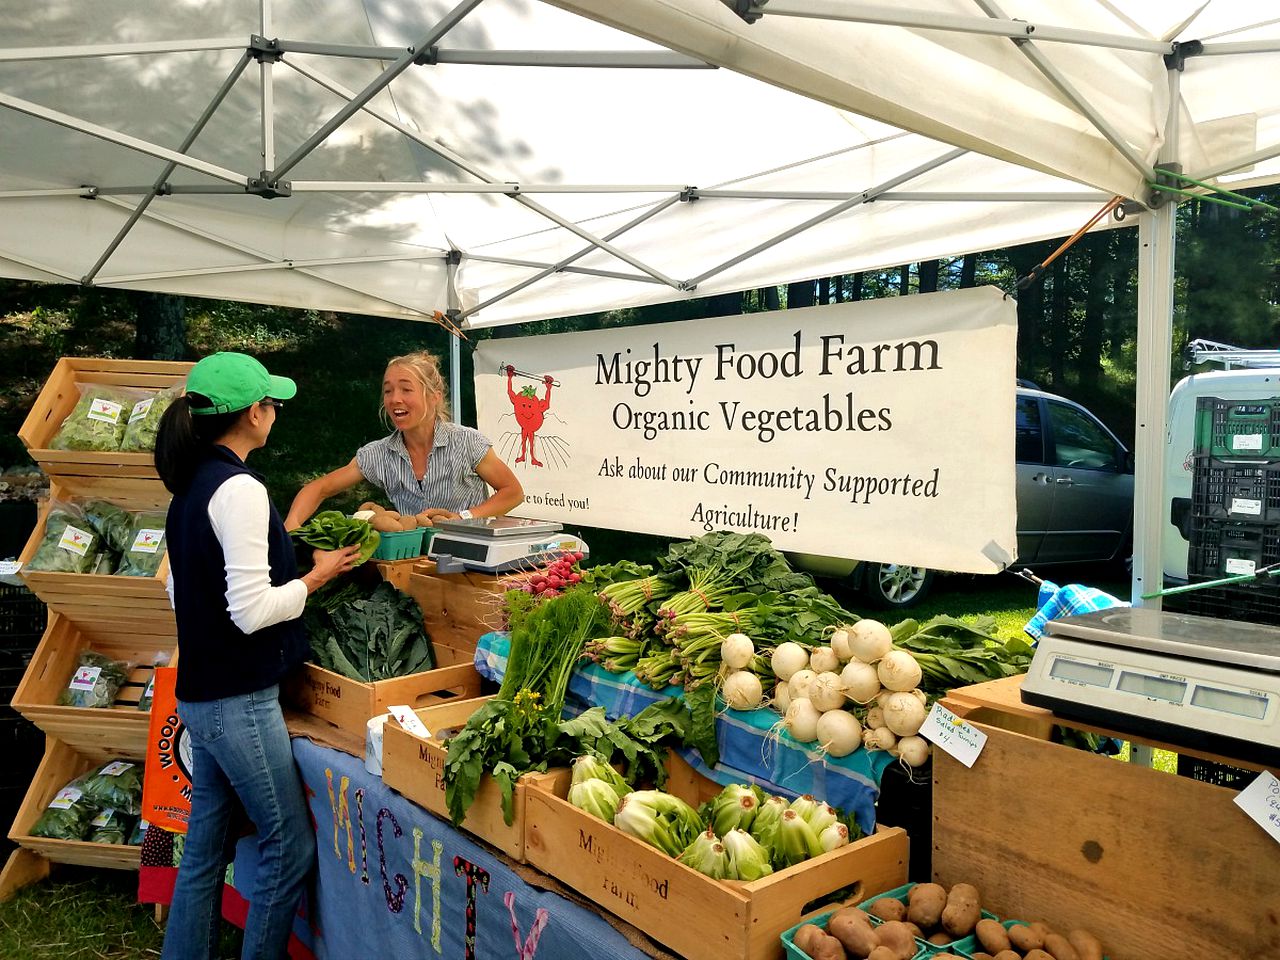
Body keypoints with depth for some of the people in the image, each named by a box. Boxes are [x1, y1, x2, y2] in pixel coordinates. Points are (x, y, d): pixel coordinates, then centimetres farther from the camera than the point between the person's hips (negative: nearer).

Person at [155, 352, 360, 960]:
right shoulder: (239, 489, -19)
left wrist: (291, 564, 17)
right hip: (239, 701, -9)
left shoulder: (189, 486, 10)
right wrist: (319, 574, -8)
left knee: (205, 848, 19)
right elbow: (252, 611, -23)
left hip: (198, 694, 9)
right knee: (290, 847, 5)